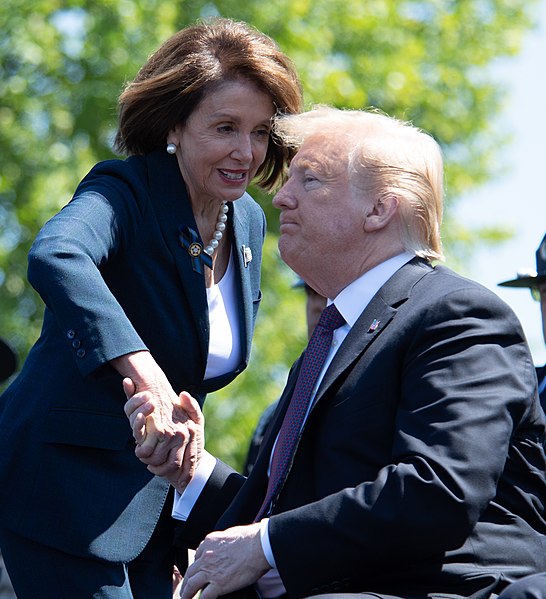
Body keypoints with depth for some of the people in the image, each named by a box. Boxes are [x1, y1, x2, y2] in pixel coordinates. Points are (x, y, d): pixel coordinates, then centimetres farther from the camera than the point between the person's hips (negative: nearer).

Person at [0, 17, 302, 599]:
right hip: (67, 485, -7)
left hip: (154, 500, 7)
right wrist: (150, 384, -50)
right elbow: (54, 257, -39)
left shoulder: (249, 223, 8)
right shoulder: (126, 190, -15)